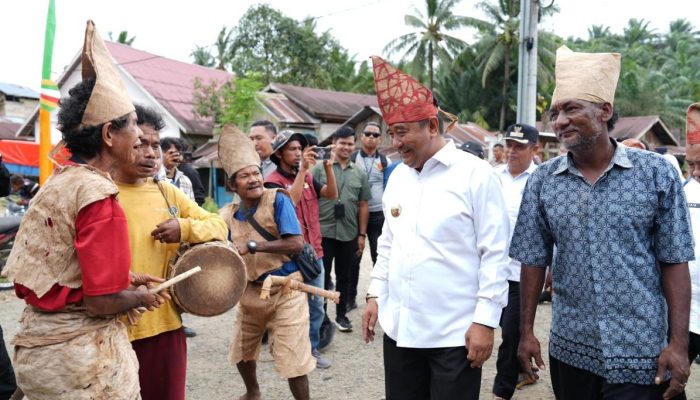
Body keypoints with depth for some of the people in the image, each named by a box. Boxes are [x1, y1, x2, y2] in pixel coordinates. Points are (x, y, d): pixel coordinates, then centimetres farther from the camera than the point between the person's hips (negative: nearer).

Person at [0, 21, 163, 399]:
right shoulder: (99, 196, -21)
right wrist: (140, 297, -4)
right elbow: (101, 301, -23)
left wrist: (122, 278, 12)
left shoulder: (56, 182, 4)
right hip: (81, 355, -8)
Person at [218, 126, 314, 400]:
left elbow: (296, 244, -24)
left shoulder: (278, 200, -15)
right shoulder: (228, 216, 1)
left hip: (285, 291, -6)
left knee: (292, 359, -5)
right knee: (241, 353, 23)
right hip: (250, 292, 6)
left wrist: (252, 246, -26)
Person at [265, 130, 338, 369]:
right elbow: (289, 202, -25)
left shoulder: (308, 177, 11)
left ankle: (311, 348, 24)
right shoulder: (273, 181, -8)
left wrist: (328, 167, -10)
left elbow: (332, 194, 2)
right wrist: (303, 169, -26)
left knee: (316, 305, 12)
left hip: (314, 253, 6)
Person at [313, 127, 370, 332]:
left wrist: (362, 234, 7)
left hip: (349, 235, 3)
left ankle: (341, 315, 26)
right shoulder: (320, 169, 0)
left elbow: (363, 205, 10)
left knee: (344, 276, 12)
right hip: (323, 232, -2)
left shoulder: (359, 173, 9)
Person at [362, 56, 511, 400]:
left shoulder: (475, 174, -10)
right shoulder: (397, 176, 9)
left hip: (455, 334, -5)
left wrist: (485, 320, -12)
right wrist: (375, 294, 12)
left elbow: (495, 253, -11)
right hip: (398, 329, 6)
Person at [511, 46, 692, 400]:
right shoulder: (542, 181, -1)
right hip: (569, 349, 2)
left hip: (640, 353, -2)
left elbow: (674, 262, -5)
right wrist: (526, 331, 3)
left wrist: (679, 343, -8)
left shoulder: (657, 173, -6)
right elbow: (533, 260, 3)